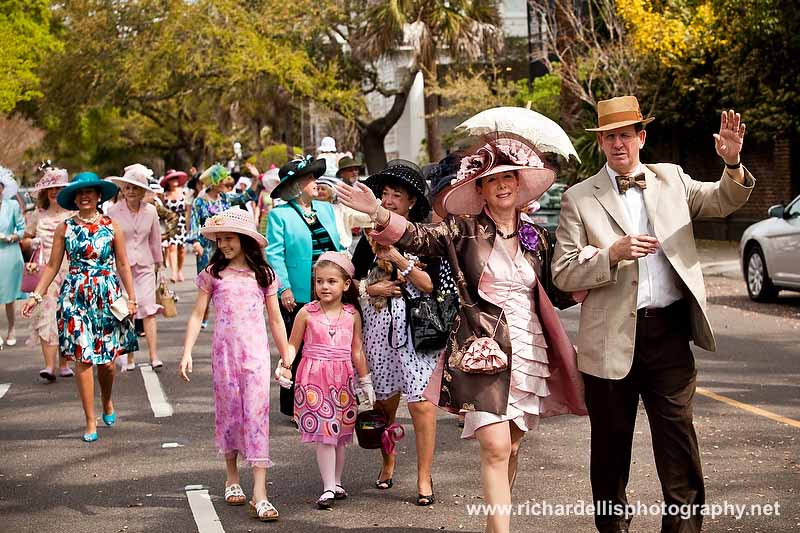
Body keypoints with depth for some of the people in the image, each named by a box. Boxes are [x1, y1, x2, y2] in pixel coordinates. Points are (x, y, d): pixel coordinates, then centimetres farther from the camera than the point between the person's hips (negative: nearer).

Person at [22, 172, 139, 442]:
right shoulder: (65, 229, 3)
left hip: (107, 295, 0)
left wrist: (131, 298, 2)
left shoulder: (112, 227, 2)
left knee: (107, 358, 3)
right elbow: (52, 266, 5)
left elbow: (123, 265, 5)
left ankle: (107, 402, 34)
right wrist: (36, 295, -1)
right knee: (82, 357, -5)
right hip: (76, 296, 0)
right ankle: (90, 422, 2)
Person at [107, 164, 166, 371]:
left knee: (149, 310, -8)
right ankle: (129, 358, 9)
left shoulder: (150, 210, 3)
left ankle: (154, 356, -11)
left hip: (144, 266, 1)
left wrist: (158, 261, 23)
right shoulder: (113, 211, -4)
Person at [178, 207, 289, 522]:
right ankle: (232, 478, 29)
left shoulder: (264, 274, 5)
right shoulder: (213, 274, 4)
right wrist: (187, 353, -6)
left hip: (256, 351, -1)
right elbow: (198, 315, 3)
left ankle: (259, 495, -11)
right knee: (228, 411, 9)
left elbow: (276, 319, 9)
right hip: (224, 351, 1)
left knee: (256, 414, -8)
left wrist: (287, 359, 9)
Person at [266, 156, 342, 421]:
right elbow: (275, 254, -8)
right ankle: (294, 407, 12)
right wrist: (284, 288, -18)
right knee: (297, 352, 3)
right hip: (298, 297, -5)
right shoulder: (279, 215, -3)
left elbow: (337, 247, 17)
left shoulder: (326, 209, 13)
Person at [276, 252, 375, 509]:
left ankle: (336, 482, 25)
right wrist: (284, 365, -13)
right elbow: (292, 344, 3)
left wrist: (366, 382, 11)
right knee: (324, 434, -7)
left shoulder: (352, 315, 3)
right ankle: (329, 488, -3)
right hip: (314, 378, -2)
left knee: (339, 433, 11)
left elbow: (357, 351, 9)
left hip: (342, 379, 2)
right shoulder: (307, 313, -3)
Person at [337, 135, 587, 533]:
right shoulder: (463, 230, -1)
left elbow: (559, 293, 16)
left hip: (528, 352, 4)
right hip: (482, 351, -4)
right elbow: (419, 237, -17)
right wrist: (377, 212, -33)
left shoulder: (536, 236, 11)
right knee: (495, 448, -14)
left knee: (511, 447, 11)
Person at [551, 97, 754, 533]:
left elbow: (721, 202, 13)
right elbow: (562, 274, -3)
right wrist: (613, 254, -19)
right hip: (612, 337, -1)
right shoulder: (579, 199, 1)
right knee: (611, 443, 11)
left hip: (669, 332, 1)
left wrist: (733, 164, -7)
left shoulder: (671, 179, 11)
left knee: (678, 435, -1)